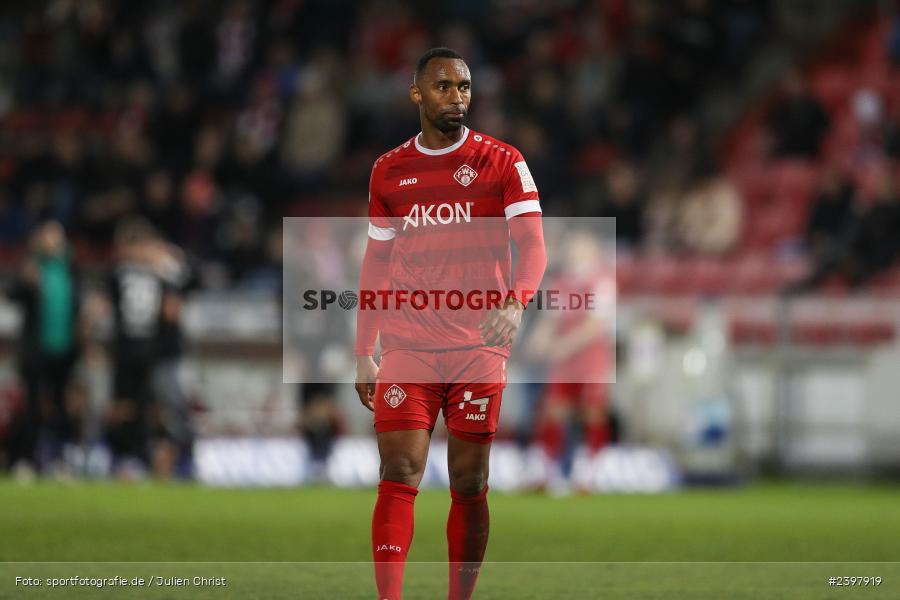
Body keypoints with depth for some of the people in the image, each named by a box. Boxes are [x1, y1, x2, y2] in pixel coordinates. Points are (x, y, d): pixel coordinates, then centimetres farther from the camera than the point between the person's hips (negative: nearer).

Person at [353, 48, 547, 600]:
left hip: (479, 348, -1)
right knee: (399, 476, -9)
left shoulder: (503, 163, 1)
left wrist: (515, 301, -28)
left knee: (469, 486, 3)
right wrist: (364, 353, 12)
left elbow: (533, 247, -7)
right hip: (407, 348, 1)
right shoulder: (389, 172, 10)